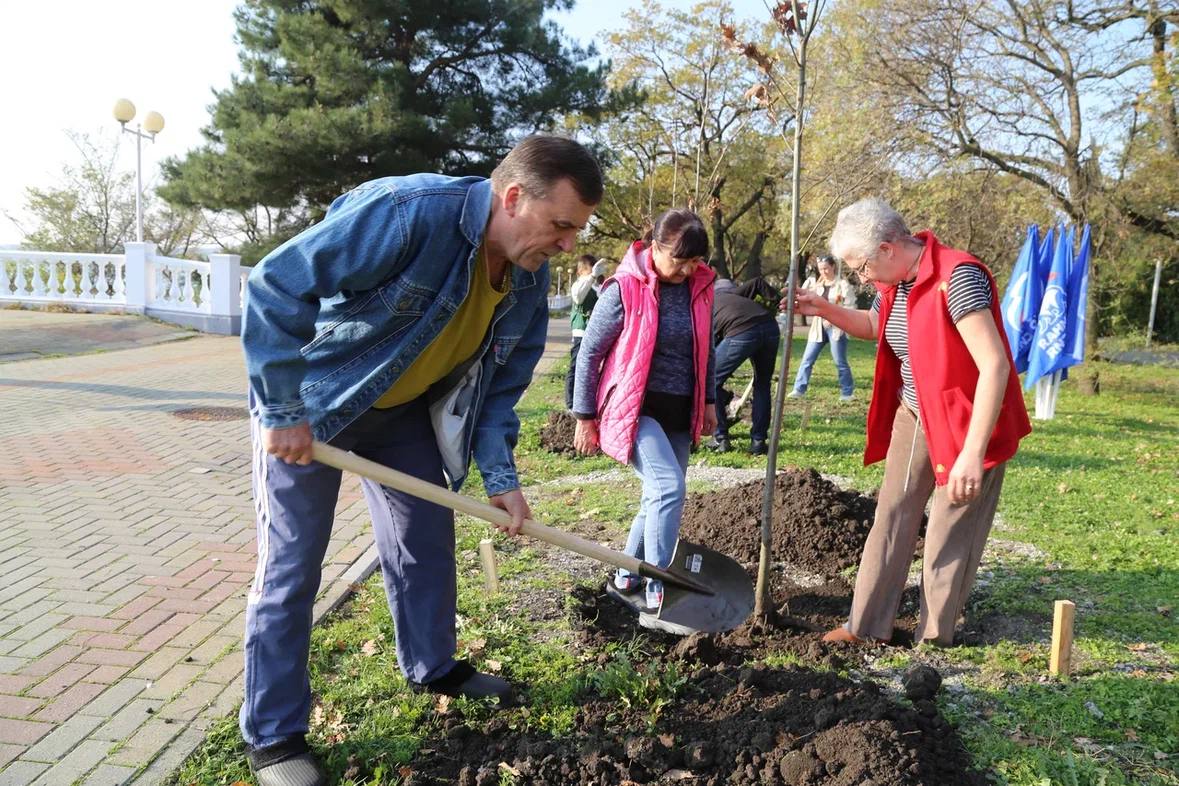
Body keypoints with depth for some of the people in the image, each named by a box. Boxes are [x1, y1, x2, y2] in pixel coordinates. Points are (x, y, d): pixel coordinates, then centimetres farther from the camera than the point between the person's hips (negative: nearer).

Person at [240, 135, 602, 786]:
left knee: (428, 537, 12)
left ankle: (433, 667, 36)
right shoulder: (408, 213, -34)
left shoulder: (529, 281, -9)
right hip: (309, 403, -6)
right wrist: (283, 411, -28)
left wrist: (500, 476, -9)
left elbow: (499, 383, 2)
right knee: (290, 565, -1)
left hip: (405, 409, 7)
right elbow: (274, 286, -32)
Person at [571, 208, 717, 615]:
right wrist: (585, 418, -6)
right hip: (634, 408, -6)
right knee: (669, 487, -22)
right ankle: (656, 593, -13)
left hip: (679, 413, 7)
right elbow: (590, 352, -8)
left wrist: (709, 401, 18)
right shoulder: (625, 288, -14)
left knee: (659, 498, 12)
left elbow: (706, 349, 17)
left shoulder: (699, 286, 3)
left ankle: (625, 579, 30)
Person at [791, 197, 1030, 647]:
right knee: (891, 517, 10)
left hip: (968, 422, -8)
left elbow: (995, 366, -31)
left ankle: (934, 640, 20)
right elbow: (876, 327, 21)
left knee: (949, 537, 3)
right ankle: (867, 626, 20)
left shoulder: (956, 277, -26)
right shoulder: (895, 280, 0)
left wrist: (972, 454, -35)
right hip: (912, 414, 8)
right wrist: (826, 310, 3)